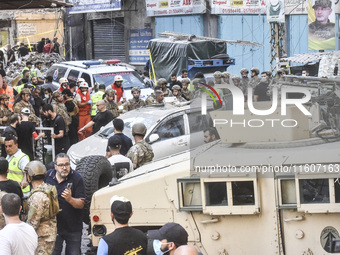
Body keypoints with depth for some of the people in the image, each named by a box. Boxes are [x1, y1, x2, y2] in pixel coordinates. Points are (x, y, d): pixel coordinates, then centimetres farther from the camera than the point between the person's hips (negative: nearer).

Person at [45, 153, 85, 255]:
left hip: (73, 227, -2)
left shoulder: (77, 178, -9)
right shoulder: (48, 176, 1)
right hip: (53, 226, 2)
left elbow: (81, 204, -12)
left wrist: (70, 199, -30)